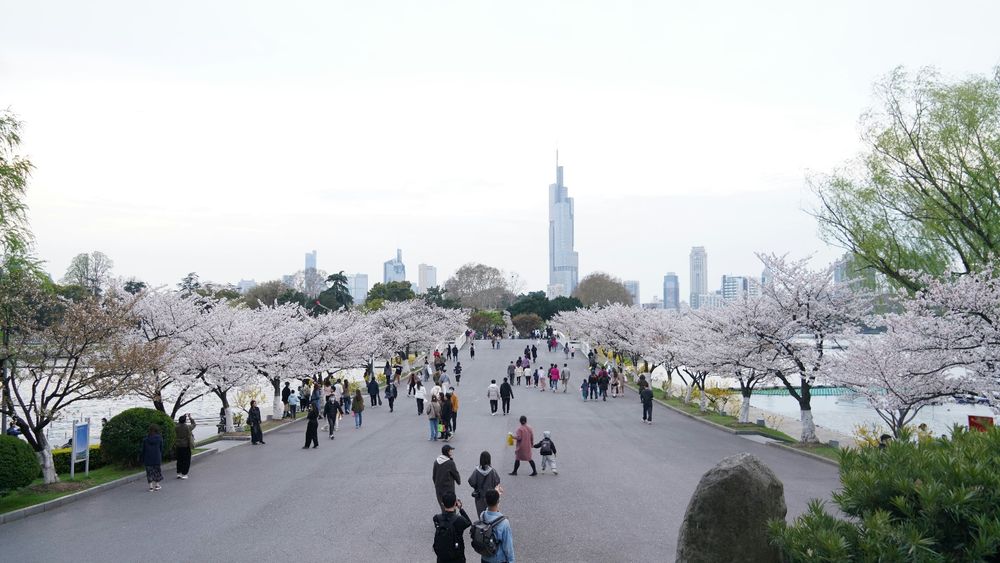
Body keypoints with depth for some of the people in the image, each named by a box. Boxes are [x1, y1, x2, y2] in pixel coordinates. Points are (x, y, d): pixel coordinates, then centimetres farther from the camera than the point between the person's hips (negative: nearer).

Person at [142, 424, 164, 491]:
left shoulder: (145, 439, -2)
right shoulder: (159, 438, -3)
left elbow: (143, 450, 2)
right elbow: (161, 449, 1)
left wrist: (143, 459, 8)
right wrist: (161, 458, 9)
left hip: (148, 458, 0)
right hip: (157, 458, 0)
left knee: (149, 472, 6)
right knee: (157, 471, 12)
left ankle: (151, 486, 3)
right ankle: (157, 485, 14)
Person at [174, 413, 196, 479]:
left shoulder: (177, 427, -4)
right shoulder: (187, 427, -15)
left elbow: (179, 423, 21)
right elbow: (193, 424, 5)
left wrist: (184, 416, 27)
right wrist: (190, 417, 15)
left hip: (178, 446, 4)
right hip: (186, 446, -4)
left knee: (179, 460, 16)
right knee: (186, 460, 4)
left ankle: (179, 473, 18)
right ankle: (184, 474, 3)